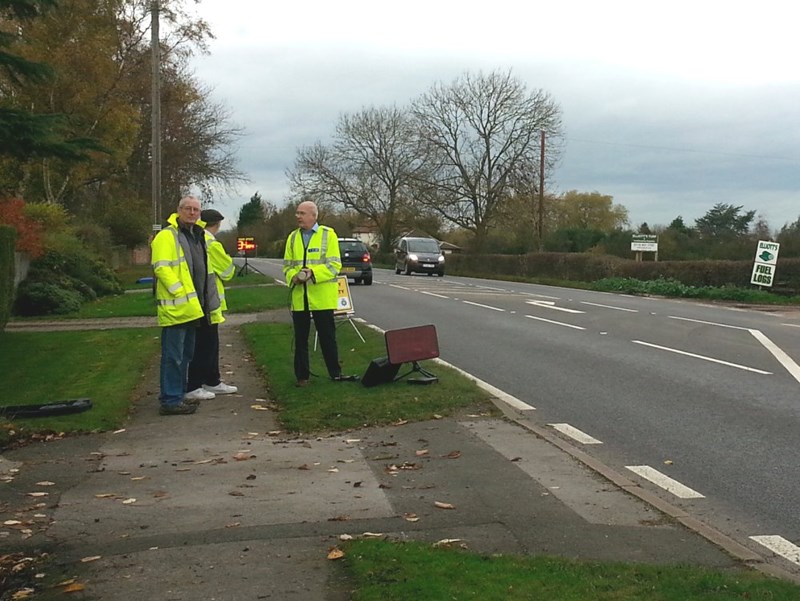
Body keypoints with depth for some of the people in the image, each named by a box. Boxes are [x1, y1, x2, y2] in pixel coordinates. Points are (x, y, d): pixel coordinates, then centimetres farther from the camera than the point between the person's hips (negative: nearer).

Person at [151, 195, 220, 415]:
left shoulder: (198, 236, 17)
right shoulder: (167, 236, -10)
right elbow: (162, 268, -19)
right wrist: (180, 293, -22)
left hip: (192, 307, 9)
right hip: (175, 308, -9)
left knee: (185, 355, 16)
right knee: (173, 356, -6)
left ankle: (178, 395, 25)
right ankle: (170, 400, -2)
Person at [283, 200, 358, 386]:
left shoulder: (328, 234, -3)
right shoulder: (293, 237, 10)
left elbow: (334, 265, -8)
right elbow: (287, 265, 13)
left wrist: (313, 273, -20)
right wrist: (293, 276, -9)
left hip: (322, 296, -4)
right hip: (299, 297, 4)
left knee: (327, 337, 4)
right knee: (300, 338, 9)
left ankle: (335, 373, 14)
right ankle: (302, 375, 17)